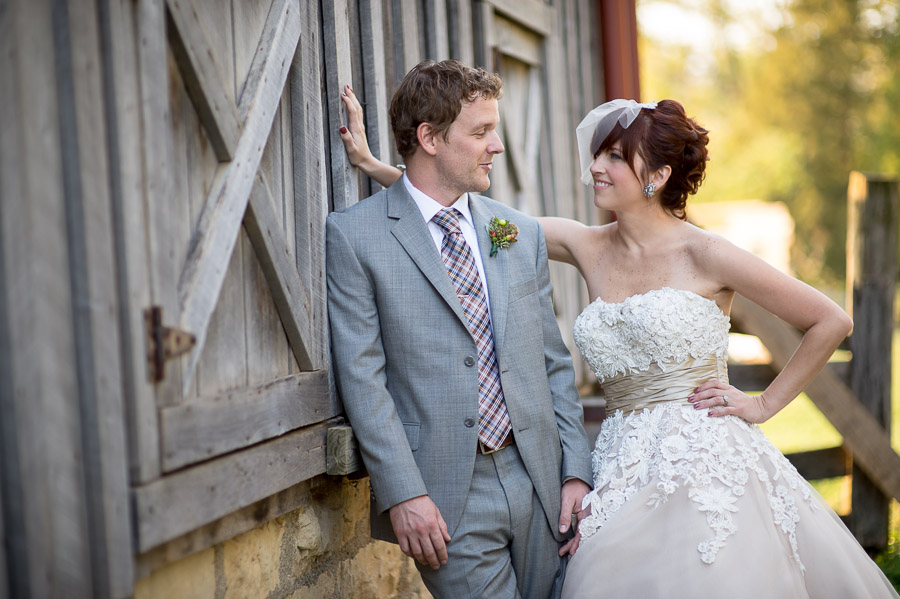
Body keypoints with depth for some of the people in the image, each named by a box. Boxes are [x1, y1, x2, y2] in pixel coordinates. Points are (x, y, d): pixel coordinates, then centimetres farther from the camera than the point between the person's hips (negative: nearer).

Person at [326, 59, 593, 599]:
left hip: (539, 482, 5)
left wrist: (577, 472, 4)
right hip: (447, 498, -4)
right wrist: (402, 494, -15)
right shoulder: (354, 235, -4)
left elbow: (553, 362, 11)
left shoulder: (524, 233, 10)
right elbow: (362, 376, -9)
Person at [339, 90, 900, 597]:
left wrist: (765, 403, -1)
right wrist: (375, 165, 3)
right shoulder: (588, 247, 7)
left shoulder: (704, 255, -6)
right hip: (626, 471, 5)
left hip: (707, 464, -4)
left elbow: (831, 321, -1)